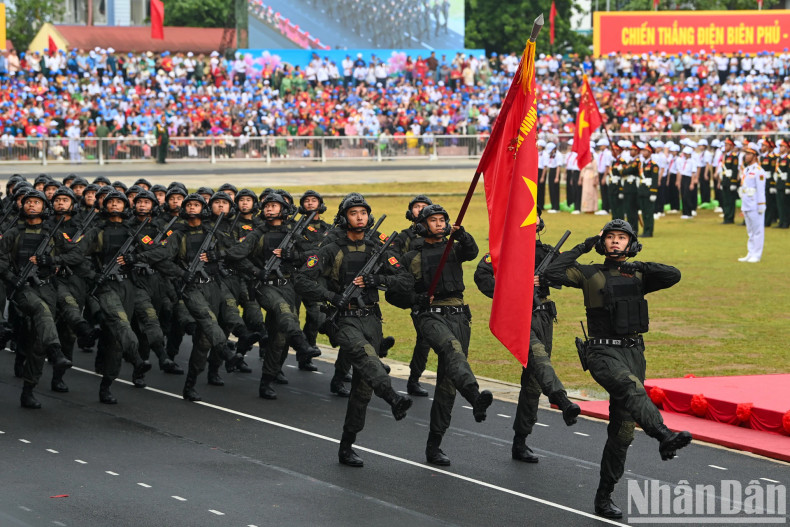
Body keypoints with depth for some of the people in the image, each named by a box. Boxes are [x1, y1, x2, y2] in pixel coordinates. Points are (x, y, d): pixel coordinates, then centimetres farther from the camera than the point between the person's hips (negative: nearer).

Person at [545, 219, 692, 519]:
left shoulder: (638, 276, 13)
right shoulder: (591, 275, 4)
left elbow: (674, 276, -2)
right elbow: (553, 273, -8)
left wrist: (640, 266, -11)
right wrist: (583, 247, -2)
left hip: (633, 352, 4)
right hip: (603, 352, -4)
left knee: (622, 430, 4)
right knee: (631, 387, -37)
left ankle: (604, 497, 11)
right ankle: (665, 438, -59)